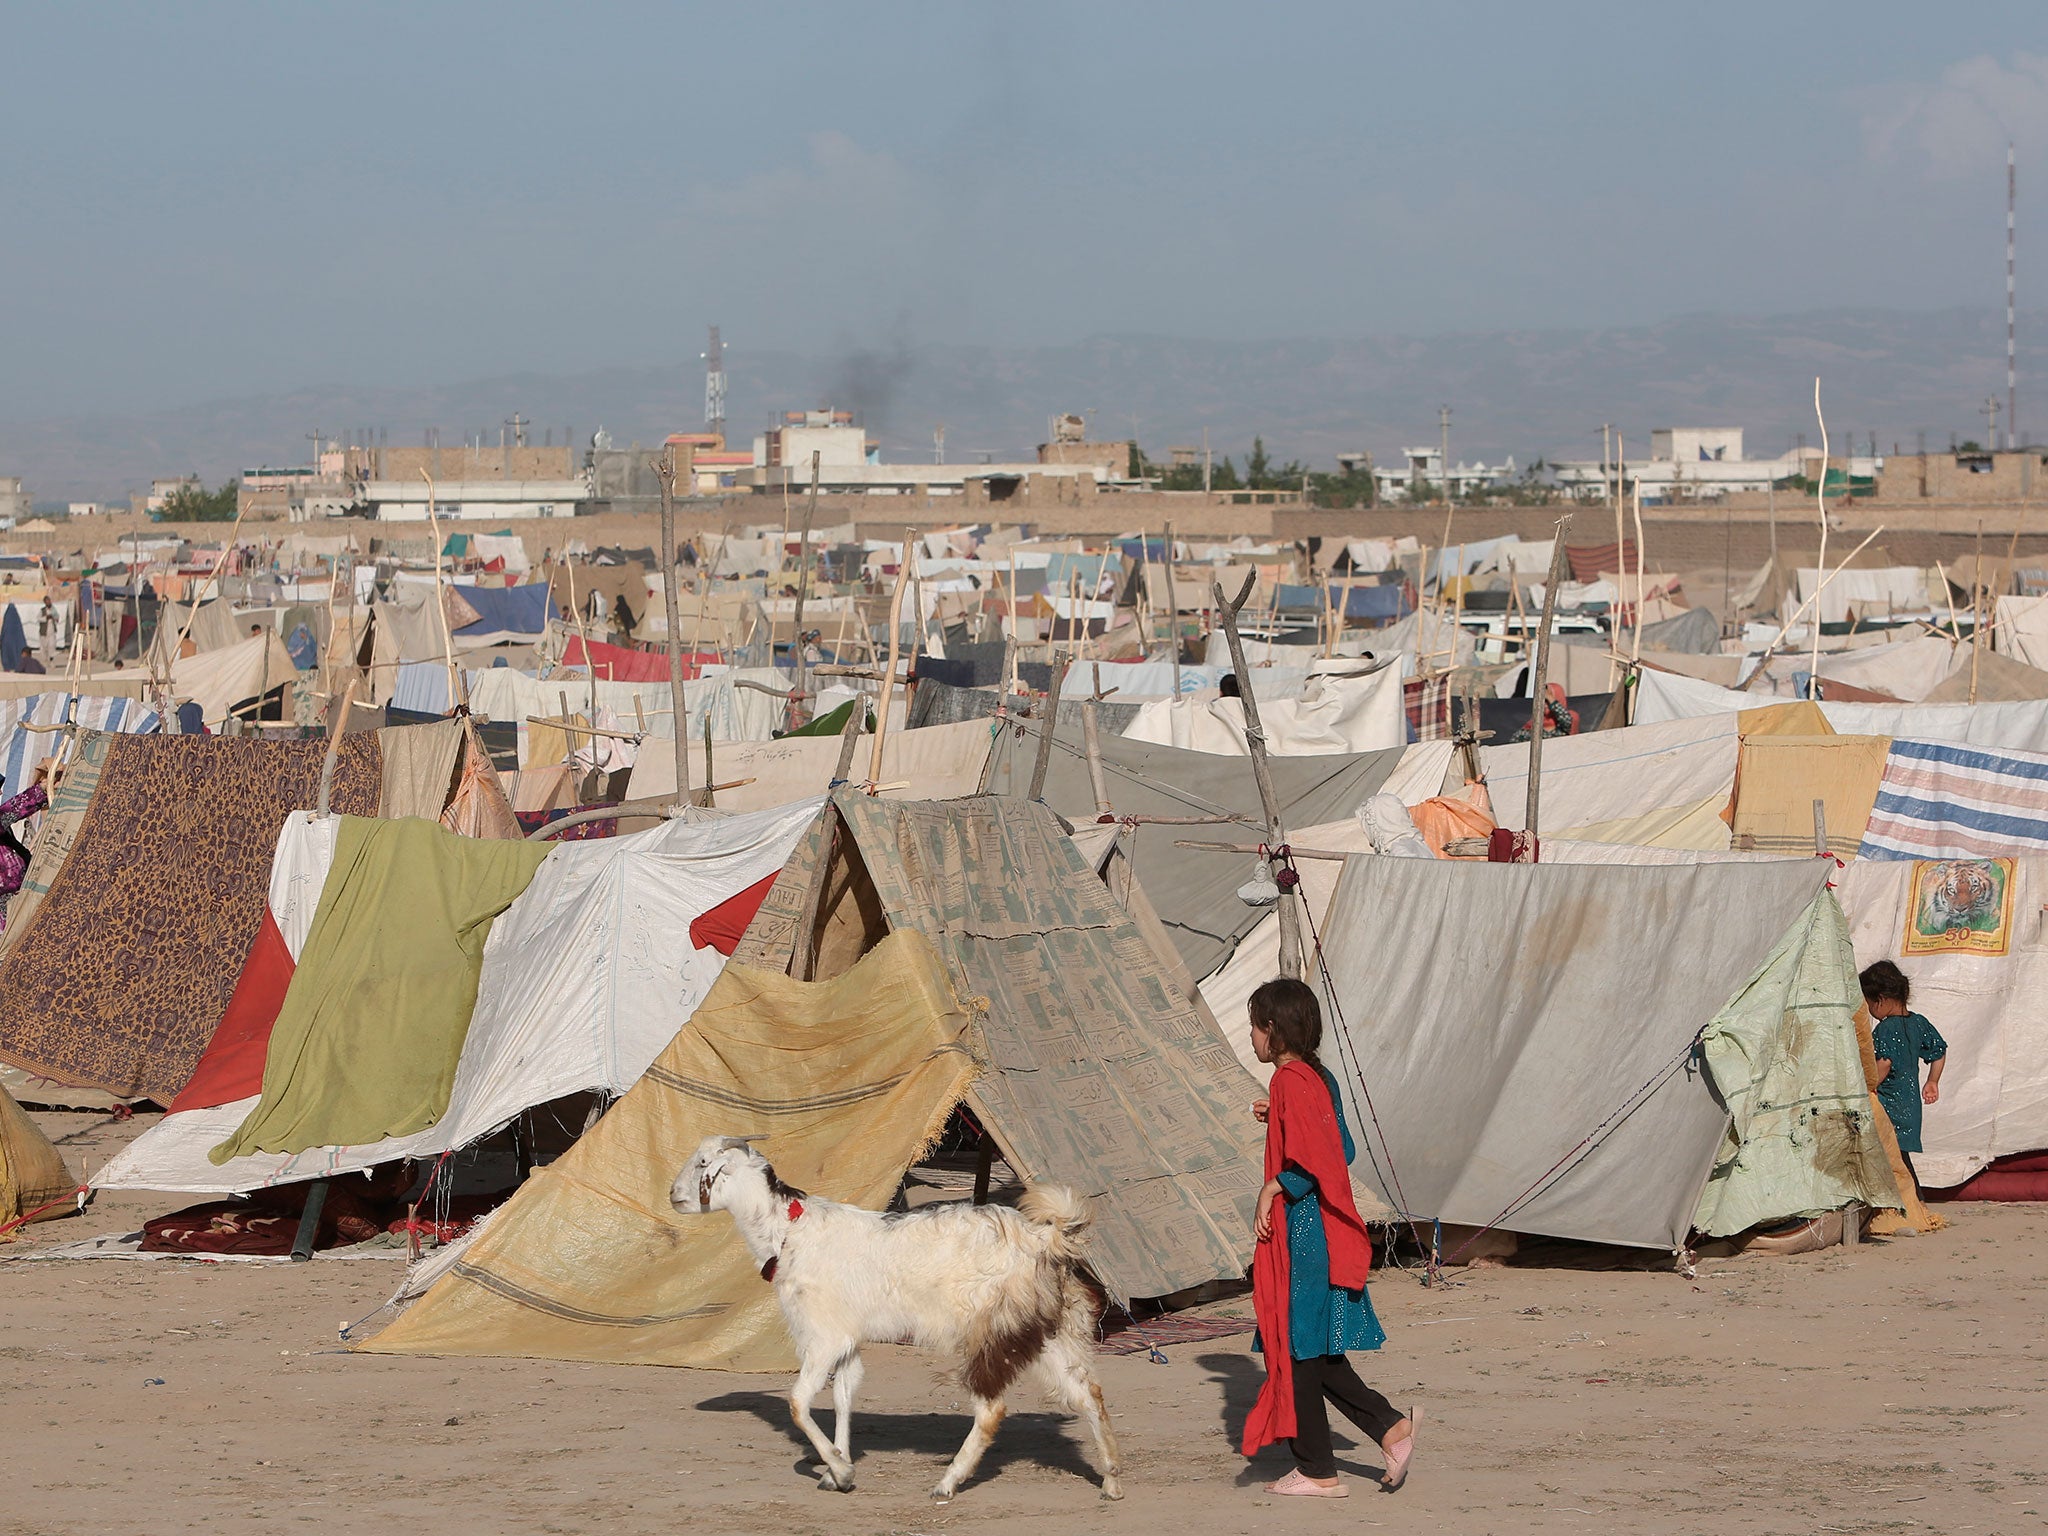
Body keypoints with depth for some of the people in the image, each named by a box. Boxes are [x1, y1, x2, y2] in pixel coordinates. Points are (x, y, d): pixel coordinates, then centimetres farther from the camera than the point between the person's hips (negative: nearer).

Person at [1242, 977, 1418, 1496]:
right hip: (1323, 1234, 10)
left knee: (1297, 1347, 0)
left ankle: (1317, 1471, 5)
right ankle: (1390, 1426, 8)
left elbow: (1312, 1161, -25)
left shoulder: (1290, 1081, -16)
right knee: (1313, 1351, 15)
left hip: (1297, 1233, -10)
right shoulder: (1319, 1077, 12)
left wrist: (1272, 1190, -16)